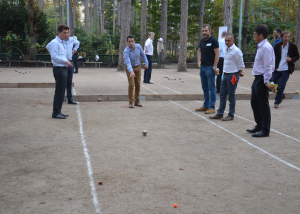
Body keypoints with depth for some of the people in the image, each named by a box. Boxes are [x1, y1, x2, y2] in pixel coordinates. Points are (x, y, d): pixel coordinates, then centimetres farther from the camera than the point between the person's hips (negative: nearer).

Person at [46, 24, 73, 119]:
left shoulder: (63, 42, 18)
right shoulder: (55, 42, -11)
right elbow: (54, 56, -19)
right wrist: (66, 61, -18)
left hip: (64, 69, 10)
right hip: (59, 69, -10)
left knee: (62, 91, 11)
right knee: (59, 91, -9)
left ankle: (58, 111, 17)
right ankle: (55, 112, -6)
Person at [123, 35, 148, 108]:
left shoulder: (138, 46, -16)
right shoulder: (126, 52, -30)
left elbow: (143, 54, 4)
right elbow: (128, 63, -42)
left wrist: (146, 63, 8)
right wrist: (131, 72, -57)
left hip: (138, 67, 4)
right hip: (129, 68, -4)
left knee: (138, 84, 6)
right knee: (131, 85, -14)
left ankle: (137, 101, 16)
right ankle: (131, 102, -4)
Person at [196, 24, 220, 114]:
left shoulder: (213, 40, -9)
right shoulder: (202, 40, 12)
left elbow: (217, 54, -13)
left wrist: (214, 67, -17)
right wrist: (199, 60, 11)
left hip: (210, 68, -8)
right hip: (202, 67, 8)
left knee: (211, 88, -2)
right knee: (204, 88, 13)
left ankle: (212, 107, 2)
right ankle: (205, 106, 22)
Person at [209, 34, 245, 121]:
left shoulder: (236, 51, -15)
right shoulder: (226, 50, 11)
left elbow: (241, 64, -11)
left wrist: (239, 73, 1)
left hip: (232, 76, -8)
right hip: (225, 75, 8)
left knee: (231, 96, 0)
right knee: (222, 95, 12)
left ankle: (231, 115, 10)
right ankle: (220, 114, 20)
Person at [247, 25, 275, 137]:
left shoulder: (266, 48, -17)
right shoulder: (260, 47, 13)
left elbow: (268, 66, -21)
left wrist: (266, 81, -23)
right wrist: (258, 80, 16)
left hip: (262, 79, -10)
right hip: (257, 78, 10)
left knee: (263, 105, -3)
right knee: (254, 103, 17)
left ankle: (265, 130, 6)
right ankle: (259, 126, 30)